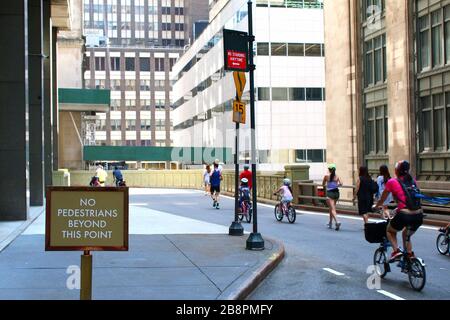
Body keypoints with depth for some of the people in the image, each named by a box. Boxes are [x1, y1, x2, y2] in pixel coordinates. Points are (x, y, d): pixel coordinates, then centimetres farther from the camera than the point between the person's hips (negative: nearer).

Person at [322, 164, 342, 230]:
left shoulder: (326, 176, -3)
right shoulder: (337, 176, 3)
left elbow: (323, 184, 8)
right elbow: (341, 183, -10)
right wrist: (336, 185, 11)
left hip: (330, 193, -4)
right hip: (336, 192, 4)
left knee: (332, 209, -8)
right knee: (331, 208, 20)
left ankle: (337, 222, -29)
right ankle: (330, 223, 31)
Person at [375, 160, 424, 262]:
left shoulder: (392, 182, 3)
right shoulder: (413, 181, 15)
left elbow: (382, 200, 15)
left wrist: (375, 207, 35)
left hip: (404, 215, -5)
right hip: (419, 216, 5)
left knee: (390, 231, 24)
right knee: (406, 234, 31)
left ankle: (396, 250, 2)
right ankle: (410, 254, 18)